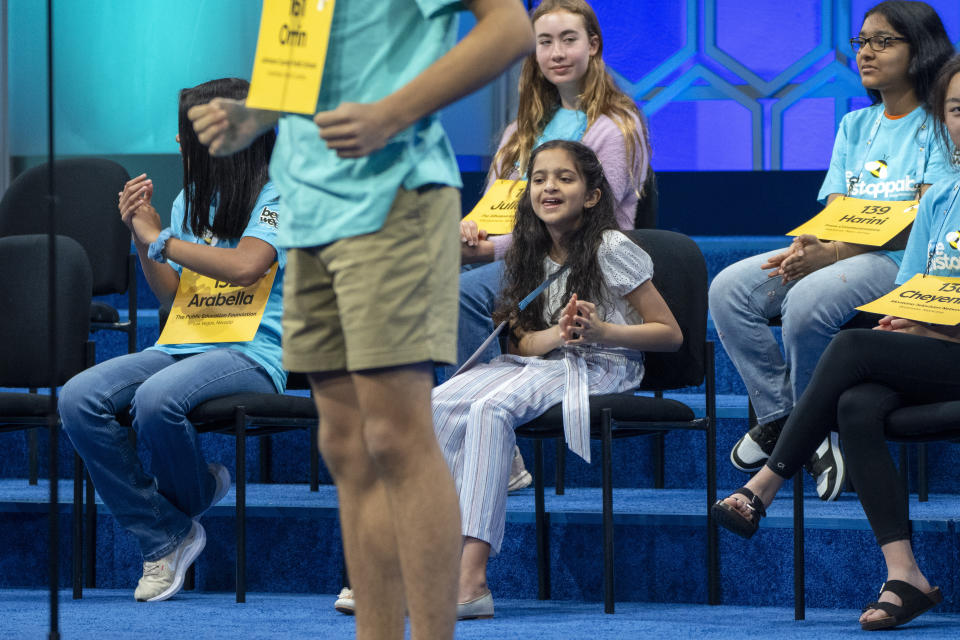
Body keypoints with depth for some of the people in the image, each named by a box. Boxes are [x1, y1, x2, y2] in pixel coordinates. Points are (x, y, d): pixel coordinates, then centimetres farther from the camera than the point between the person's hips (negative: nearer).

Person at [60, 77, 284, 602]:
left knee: (155, 399, -37)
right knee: (77, 398, -20)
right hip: (184, 345, 7)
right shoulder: (192, 200, 20)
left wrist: (159, 239, -10)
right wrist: (139, 236, 7)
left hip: (250, 356, -7)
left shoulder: (276, 198, -3)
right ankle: (163, 537, -11)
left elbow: (245, 267, -21)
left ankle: (193, 497, -1)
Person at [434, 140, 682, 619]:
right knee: (442, 404, -22)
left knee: (491, 408, -33)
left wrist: (602, 331, -18)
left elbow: (670, 334, -4)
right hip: (540, 364, 6)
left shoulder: (612, 250, -4)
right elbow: (522, 343, 9)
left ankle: (471, 579, -41)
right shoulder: (527, 256, 14)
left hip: (600, 368, -6)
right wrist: (558, 334, -13)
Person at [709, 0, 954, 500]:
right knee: (728, 289, -14)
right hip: (836, 254, 7)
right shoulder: (855, 126, 22)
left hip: (904, 261, -7)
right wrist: (807, 246, -12)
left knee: (807, 300, -35)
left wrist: (832, 254, -22)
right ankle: (777, 417, -14)